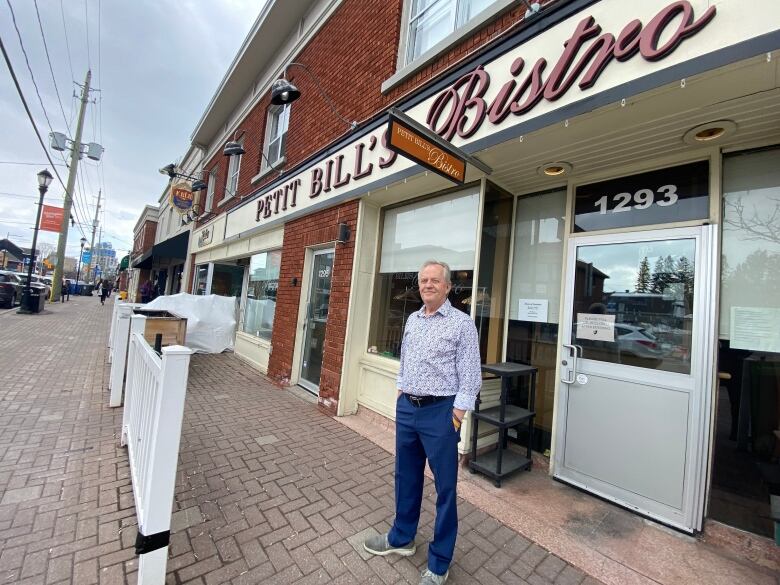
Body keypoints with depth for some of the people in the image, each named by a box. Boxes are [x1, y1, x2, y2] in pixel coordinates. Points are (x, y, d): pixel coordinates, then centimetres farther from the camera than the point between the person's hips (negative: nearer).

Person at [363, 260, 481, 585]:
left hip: (439, 411, -6)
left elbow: (470, 376, -11)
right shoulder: (412, 320, 8)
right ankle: (401, 538, 44)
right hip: (406, 407, 6)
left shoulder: (462, 323, -10)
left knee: (445, 486, 10)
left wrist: (456, 415, -14)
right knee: (406, 476, 21)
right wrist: (401, 393, 13)